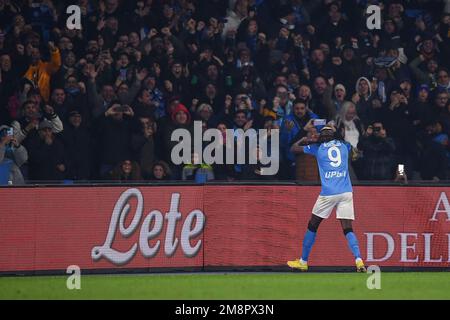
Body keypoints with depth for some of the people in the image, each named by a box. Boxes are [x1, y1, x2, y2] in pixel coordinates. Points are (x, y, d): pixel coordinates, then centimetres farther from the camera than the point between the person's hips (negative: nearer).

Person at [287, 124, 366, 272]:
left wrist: (304, 139, 35)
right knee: (347, 229, 0)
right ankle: (358, 259, -22)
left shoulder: (317, 147, 7)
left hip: (328, 193, -2)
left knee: (312, 226, 14)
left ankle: (303, 261, 20)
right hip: (346, 192, 2)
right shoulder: (344, 145, 14)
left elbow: (294, 148, 18)